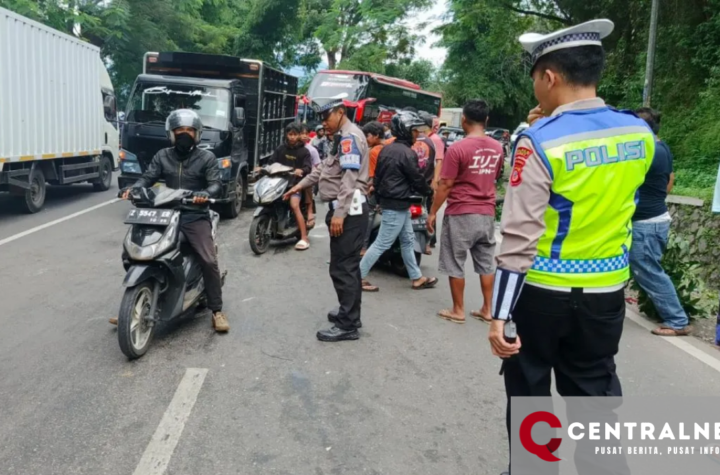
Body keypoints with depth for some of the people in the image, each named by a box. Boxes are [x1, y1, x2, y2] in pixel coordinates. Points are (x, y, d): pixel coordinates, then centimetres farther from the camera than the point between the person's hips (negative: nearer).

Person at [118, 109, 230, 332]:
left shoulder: (206, 157, 3)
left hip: (196, 217, -3)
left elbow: (216, 184, -7)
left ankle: (216, 311, -5)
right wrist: (133, 189, -17)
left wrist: (204, 194, -30)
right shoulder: (162, 156, 13)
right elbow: (148, 177, 4)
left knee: (209, 261, -18)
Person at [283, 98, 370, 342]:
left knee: (342, 268, -9)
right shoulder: (342, 138, 22)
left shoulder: (350, 137, -13)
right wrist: (300, 185, 32)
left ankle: (347, 325, -3)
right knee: (348, 265, 16)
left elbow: (350, 180, -23)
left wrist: (339, 213, -27)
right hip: (346, 210, 11)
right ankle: (350, 313, 27)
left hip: (349, 211, -11)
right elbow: (324, 168, 32)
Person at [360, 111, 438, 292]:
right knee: (382, 244, -3)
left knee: (408, 241, 17)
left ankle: (417, 278, 26)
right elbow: (417, 179, -12)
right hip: (397, 205, -10)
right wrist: (429, 191, 7)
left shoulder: (386, 149, 9)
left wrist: (379, 197, 22)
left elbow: (377, 175, 14)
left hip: (387, 200, 10)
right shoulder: (407, 153, -18)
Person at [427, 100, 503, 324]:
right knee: (486, 263, 13)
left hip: (460, 214, -6)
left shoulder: (458, 148, -16)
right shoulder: (497, 148, 4)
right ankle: (487, 309, 20)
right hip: (487, 213, 6)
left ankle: (458, 310, 13)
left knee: (455, 263, 6)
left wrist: (433, 212, -4)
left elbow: (445, 185, -13)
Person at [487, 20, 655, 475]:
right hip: (607, 291, 5)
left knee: (530, 390, 14)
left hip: (544, 292, -4)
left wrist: (499, 314, -17)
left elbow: (520, 235, -21)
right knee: (595, 389, 19)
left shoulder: (540, 142, -17)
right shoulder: (641, 134, 0)